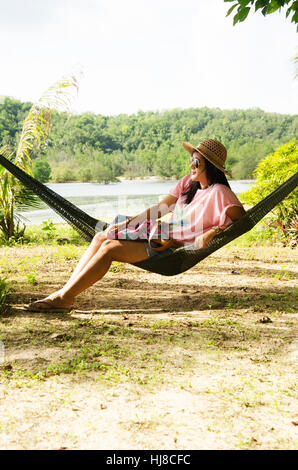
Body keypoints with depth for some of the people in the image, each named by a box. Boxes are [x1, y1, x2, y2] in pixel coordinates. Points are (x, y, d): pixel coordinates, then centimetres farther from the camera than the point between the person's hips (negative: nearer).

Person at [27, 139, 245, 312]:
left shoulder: (218, 192, -10)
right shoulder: (189, 182, 12)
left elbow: (241, 217, -13)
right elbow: (159, 209, 12)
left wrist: (211, 232, -23)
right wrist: (125, 224, 6)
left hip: (176, 249, -9)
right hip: (160, 235, 9)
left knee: (110, 248, -22)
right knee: (101, 237, -4)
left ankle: (66, 298, -15)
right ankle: (65, 290, -7)